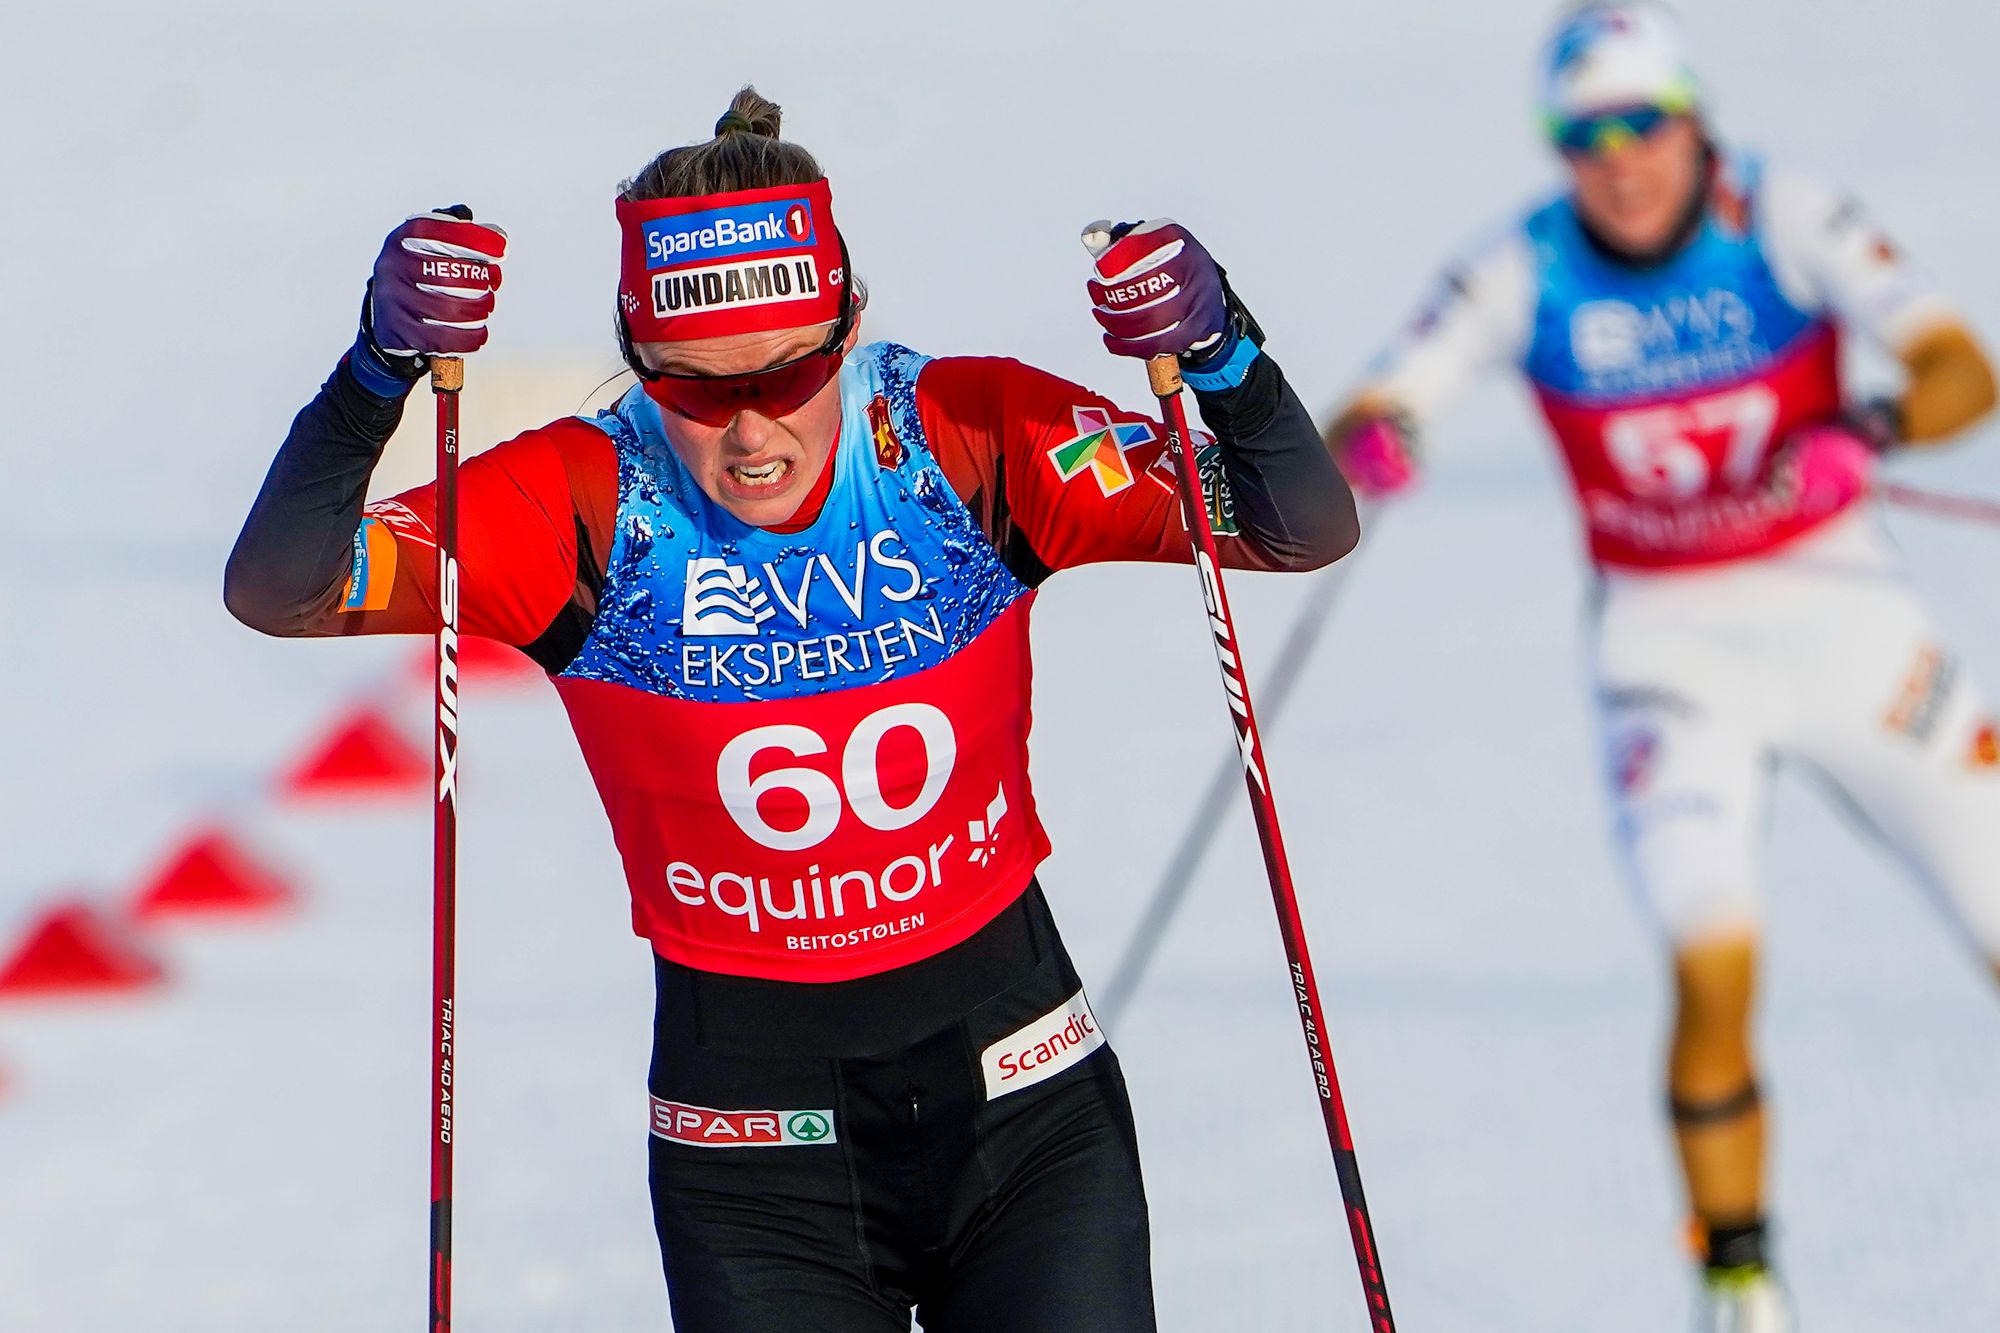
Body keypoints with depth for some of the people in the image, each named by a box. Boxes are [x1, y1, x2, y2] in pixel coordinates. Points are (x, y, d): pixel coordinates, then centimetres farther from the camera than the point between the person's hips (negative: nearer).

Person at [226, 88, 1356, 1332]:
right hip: (754, 1153, -1)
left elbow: (1306, 531, -12)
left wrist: (1220, 352, -31)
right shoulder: (587, 505, -11)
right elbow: (276, 594, -18)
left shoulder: (972, 440, -10)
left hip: (1020, 1102, 1)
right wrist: (379, 372, -34)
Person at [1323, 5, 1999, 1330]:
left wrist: (1869, 432, -40)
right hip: (1668, 636, -1)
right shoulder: (1525, 275, -10)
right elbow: (1382, 405, -14)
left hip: (1836, 603, 1)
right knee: (1713, 963, -19)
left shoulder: (1784, 223, -13)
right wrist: (1368, 440, -38)